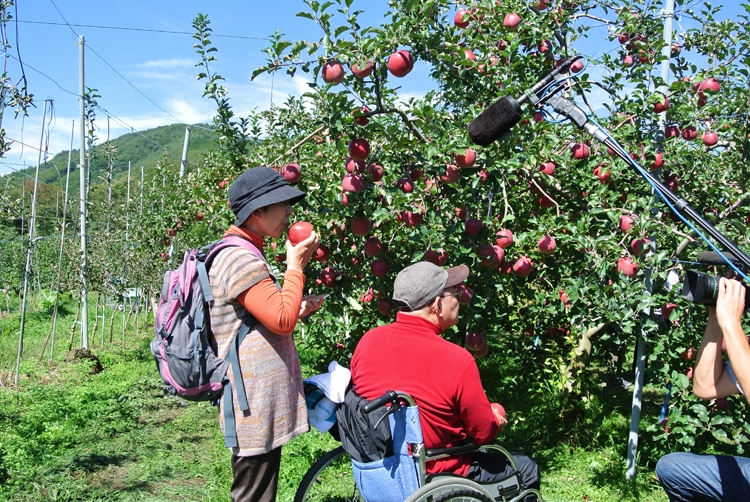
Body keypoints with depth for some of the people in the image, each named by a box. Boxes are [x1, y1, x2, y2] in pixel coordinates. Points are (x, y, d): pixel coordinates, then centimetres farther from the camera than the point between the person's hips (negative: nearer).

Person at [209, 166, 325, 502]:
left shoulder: (241, 254, 16)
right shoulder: (240, 259, -18)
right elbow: (282, 320, -24)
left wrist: (297, 310, 8)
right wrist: (296, 266, -14)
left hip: (261, 404, 11)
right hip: (255, 408, -11)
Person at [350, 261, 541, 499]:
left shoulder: (367, 341, -11)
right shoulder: (457, 361, -26)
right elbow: (484, 433, -14)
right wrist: (497, 420, 10)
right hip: (432, 475, -6)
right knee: (527, 469, 17)